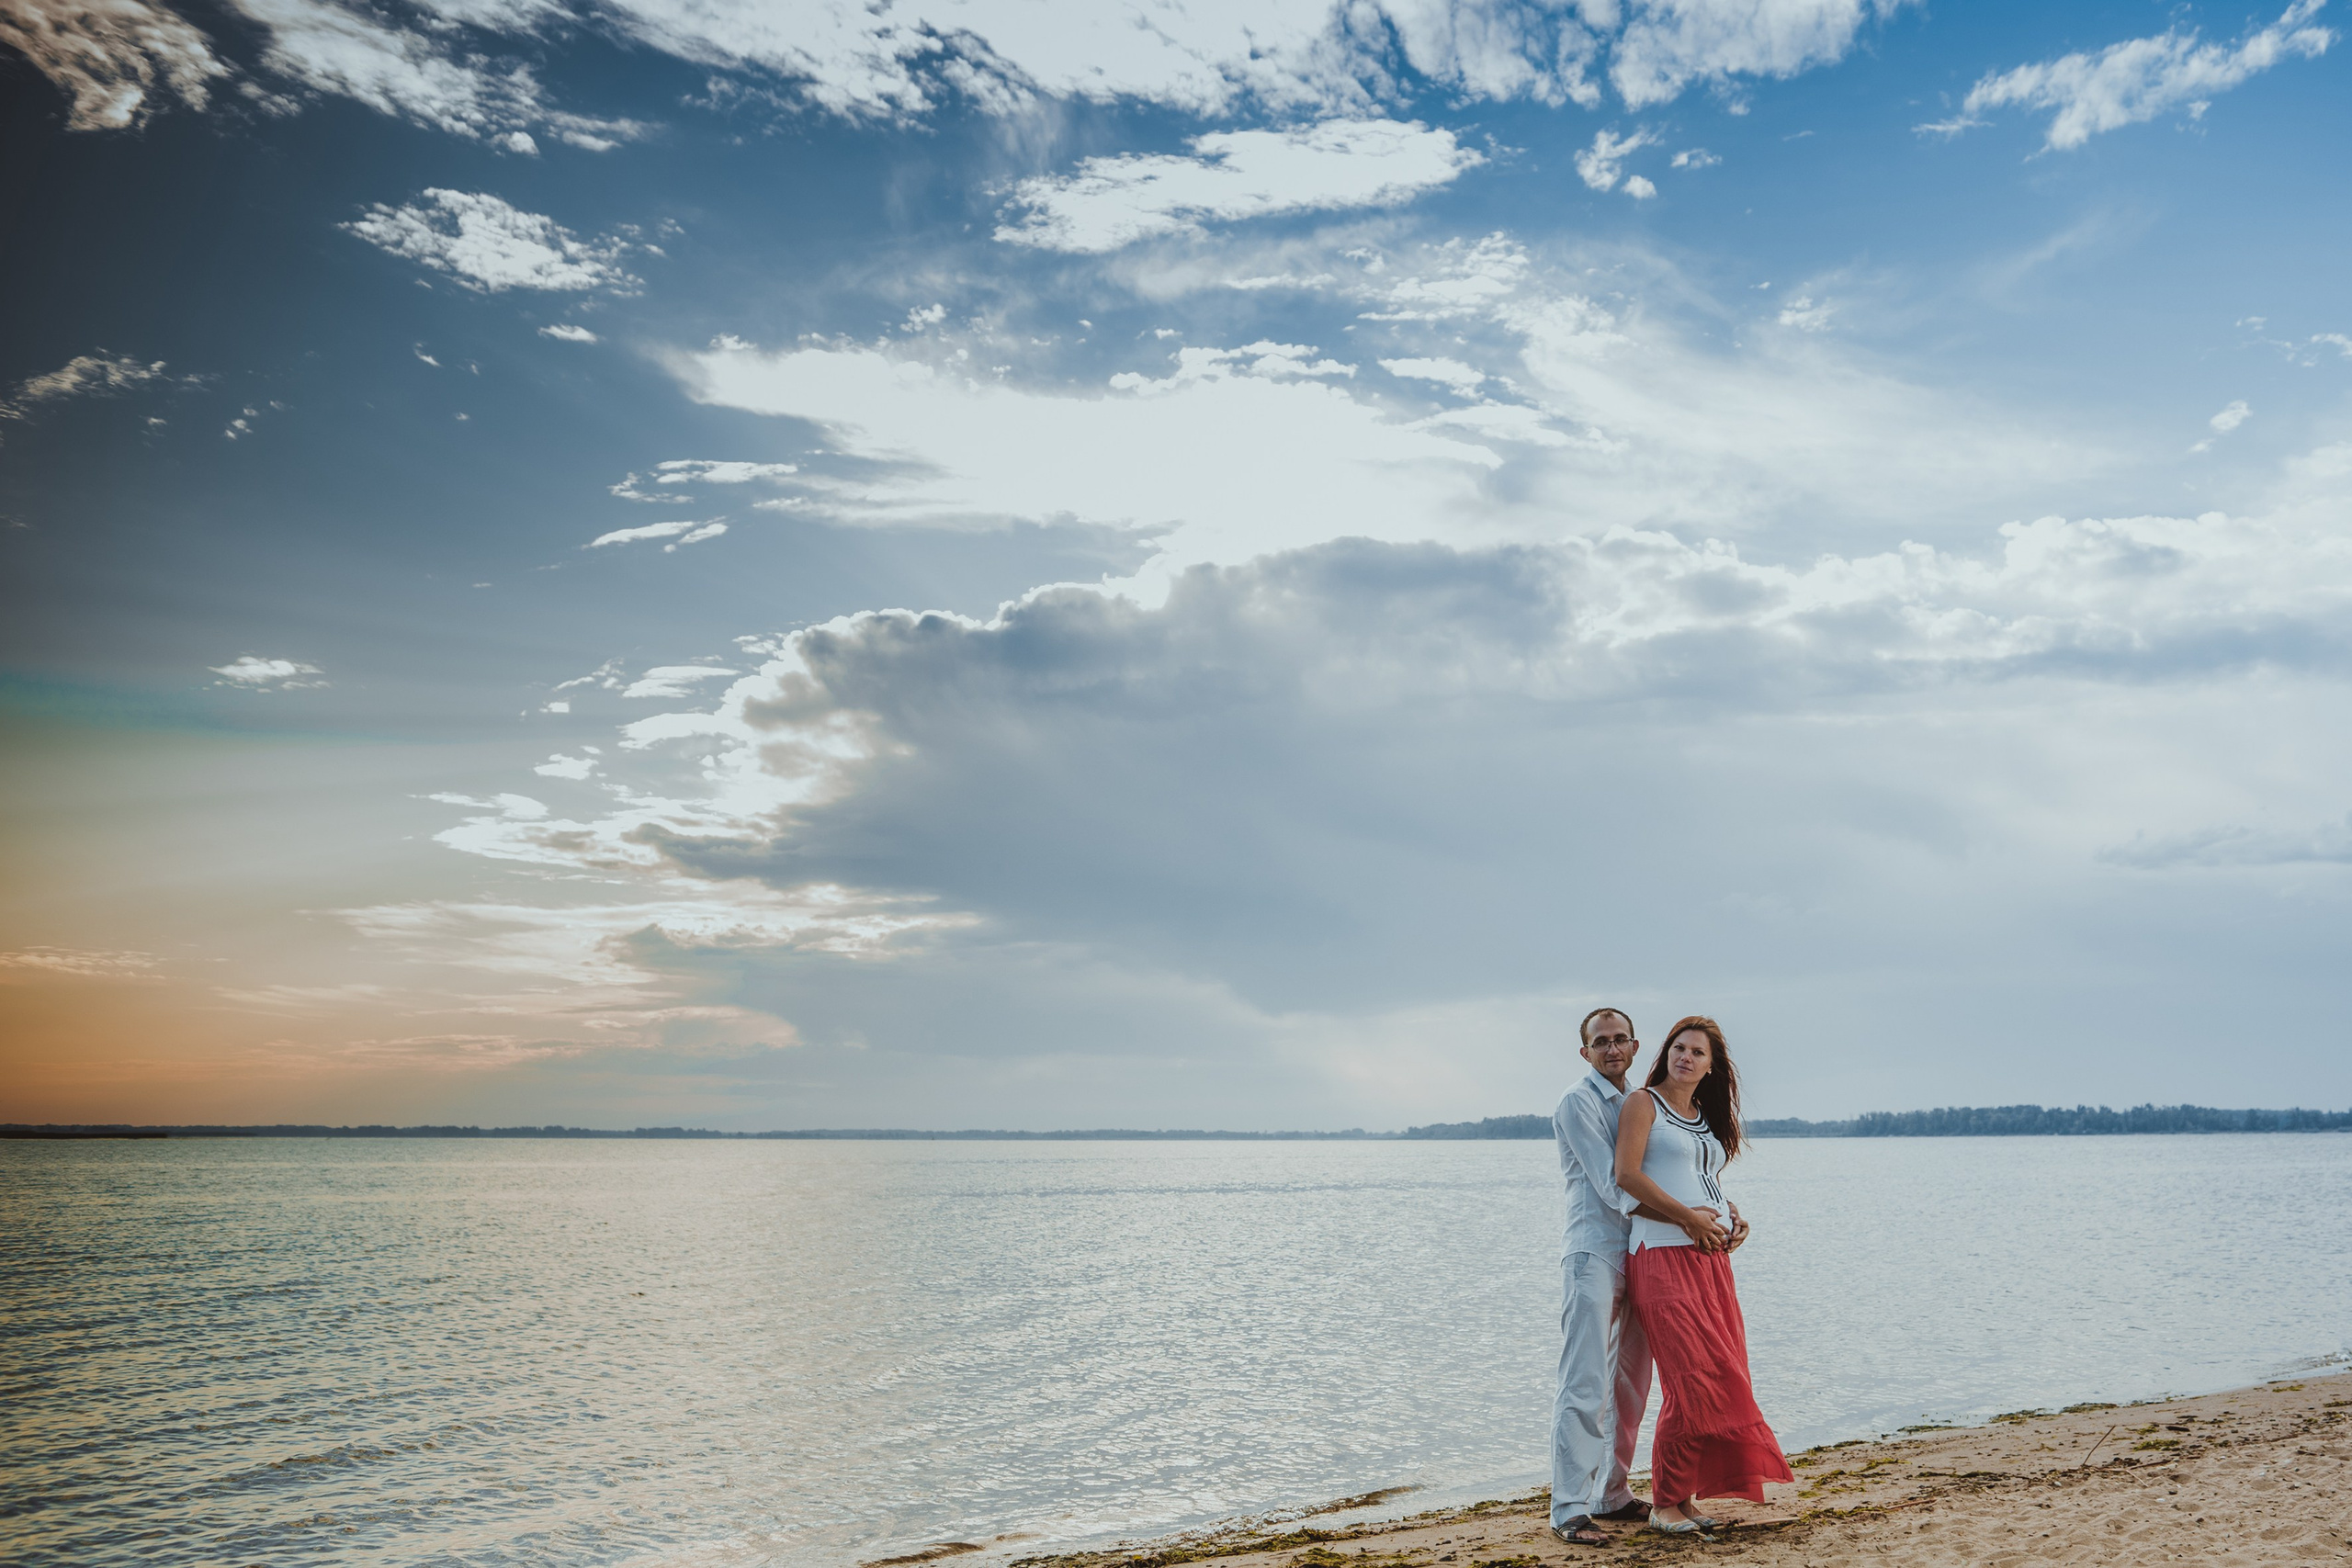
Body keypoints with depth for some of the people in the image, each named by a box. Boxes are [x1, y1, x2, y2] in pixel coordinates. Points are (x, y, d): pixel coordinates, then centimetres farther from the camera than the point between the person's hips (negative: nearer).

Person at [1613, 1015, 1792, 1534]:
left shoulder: (1708, 1118, 21)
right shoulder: (1643, 1103, 0)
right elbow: (1627, 1174, -11)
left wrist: (1733, 1218, 8)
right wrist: (1686, 1216, -15)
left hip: (1711, 1257, 7)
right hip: (1662, 1255, -7)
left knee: (1721, 1375, 2)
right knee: (1694, 1377, -12)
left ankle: (1685, 1495, 11)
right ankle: (1665, 1503, -1)